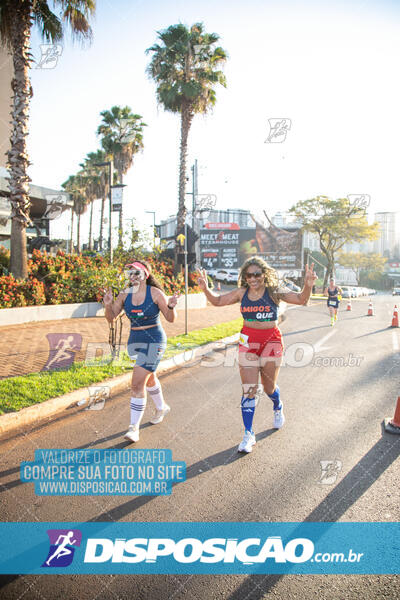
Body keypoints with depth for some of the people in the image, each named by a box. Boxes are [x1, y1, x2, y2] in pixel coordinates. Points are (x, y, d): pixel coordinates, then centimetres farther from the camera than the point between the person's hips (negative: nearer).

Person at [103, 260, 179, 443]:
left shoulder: (155, 293, -13)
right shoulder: (124, 295, -2)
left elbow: (171, 319, -8)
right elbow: (111, 318, 0)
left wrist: (171, 306, -29)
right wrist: (108, 305, -19)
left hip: (154, 341, -6)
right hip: (134, 340, 6)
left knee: (138, 384, -12)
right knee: (149, 378, 24)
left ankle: (134, 427, -1)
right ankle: (161, 407, 49)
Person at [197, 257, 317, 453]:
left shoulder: (274, 292, -6)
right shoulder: (242, 293, 1)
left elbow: (301, 299, -11)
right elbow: (218, 301, 7)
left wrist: (308, 286, -31)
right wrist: (206, 289, -11)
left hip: (271, 341, -1)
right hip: (248, 341, 2)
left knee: (269, 388, 13)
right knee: (248, 390, -3)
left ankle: (278, 408, 49)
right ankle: (248, 435, 5)